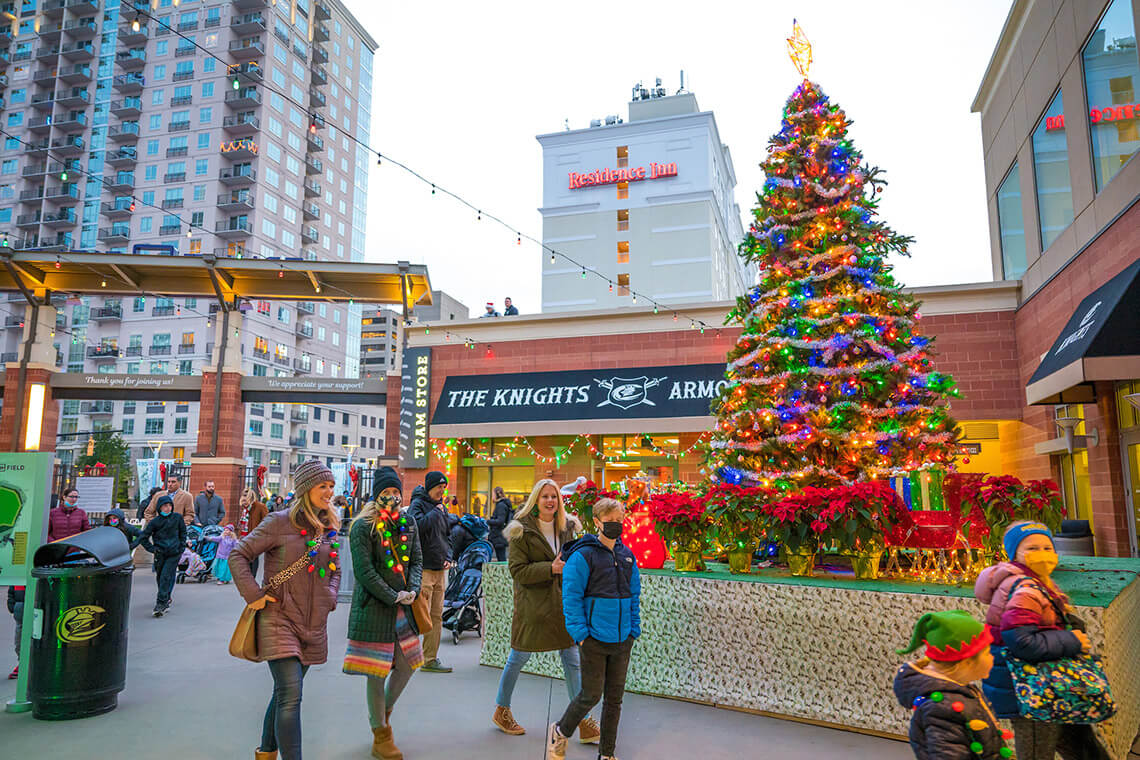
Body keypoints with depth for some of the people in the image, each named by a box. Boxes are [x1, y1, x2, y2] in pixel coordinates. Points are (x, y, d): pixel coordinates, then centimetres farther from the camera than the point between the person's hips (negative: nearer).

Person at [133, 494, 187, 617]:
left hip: (174, 554, -1)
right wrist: (152, 549, -4)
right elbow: (143, 537, 4)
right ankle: (166, 600, 30)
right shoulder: (155, 521, -3)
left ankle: (161, 603, -10)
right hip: (160, 554, 1)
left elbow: (183, 532, 13)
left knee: (166, 577, -11)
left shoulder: (177, 517, 0)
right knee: (160, 578, 10)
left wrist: (181, 546, 6)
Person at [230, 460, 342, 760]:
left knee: (285, 694, 18)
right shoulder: (280, 522, -10)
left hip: (314, 624, 6)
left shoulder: (330, 528, 8)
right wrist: (254, 595, -13)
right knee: (290, 697, -12)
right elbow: (238, 555, -6)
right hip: (279, 621, -6)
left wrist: (329, 598, 7)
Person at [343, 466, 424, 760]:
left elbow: (416, 560, 10)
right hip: (373, 606, -6)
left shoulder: (409, 523, 8)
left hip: (403, 606, 6)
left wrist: (412, 590, -7)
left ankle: (383, 711, 40)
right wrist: (393, 597, -15)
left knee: (407, 664, 13)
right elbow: (364, 571, -14)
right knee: (377, 671, 1)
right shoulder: (363, 527, -10)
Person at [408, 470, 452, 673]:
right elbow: (419, 525, -26)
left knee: (437, 616, 10)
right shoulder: (418, 504, -6)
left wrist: (448, 557, 9)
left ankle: (430, 659, 17)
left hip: (440, 570, 8)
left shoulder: (441, 508, 17)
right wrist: (435, 512, -13)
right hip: (423, 569, -8)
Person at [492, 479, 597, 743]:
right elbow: (517, 571, -14)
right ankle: (501, 710, 31)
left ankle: (584, 721, 11)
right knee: (519, 657, 9)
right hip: (532, 605, -4)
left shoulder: (566, 528, 8)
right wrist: (551, 568, -23)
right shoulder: (522, 531, -9)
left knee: (573, 660, 4)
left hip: (562, 603, 5)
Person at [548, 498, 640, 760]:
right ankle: (560, 732, 29)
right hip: (594, 639, -5)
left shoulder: (627, 555, 7)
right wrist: (580, 633, -14)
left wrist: (634, 629, 7)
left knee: (615, 697, 12)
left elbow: (634, 595, 13)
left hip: (622, 640, 6)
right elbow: (571, 597, -11)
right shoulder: (583, 556, -11)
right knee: (591, 695, 3)